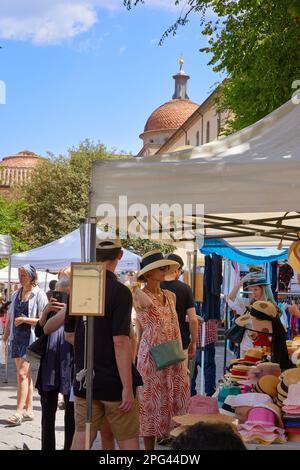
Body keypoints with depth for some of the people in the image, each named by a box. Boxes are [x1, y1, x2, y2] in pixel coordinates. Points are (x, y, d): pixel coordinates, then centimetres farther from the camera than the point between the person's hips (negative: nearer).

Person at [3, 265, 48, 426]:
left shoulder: (39, 295, -7)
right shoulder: (16, 294, 14)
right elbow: (11, 316, 21)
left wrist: (24, 319, -17)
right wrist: (6, 335, 17)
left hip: (31, 337, -7)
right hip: (17, 337, 7)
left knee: (22, 374, -13)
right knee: (26, 375, 11)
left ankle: (19, 413, -13)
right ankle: (29, 411, 17)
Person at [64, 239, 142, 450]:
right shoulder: (120, 292, -16)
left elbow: (69, 335, 12)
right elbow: (120, 341, -21)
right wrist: (128, 387, -17)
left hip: (84, 379, 5)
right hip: (114, 381, -5)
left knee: (83, 436, 11)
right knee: (128, 439, 8)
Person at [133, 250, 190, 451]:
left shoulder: (171, 296, 11)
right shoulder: (139, 295, -6)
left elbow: (176, 330, 15)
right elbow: (149, 303, -30)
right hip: (151, 357, -6)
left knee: (176, 403, 8)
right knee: (152, 404, 2)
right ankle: (149, 447, 13)